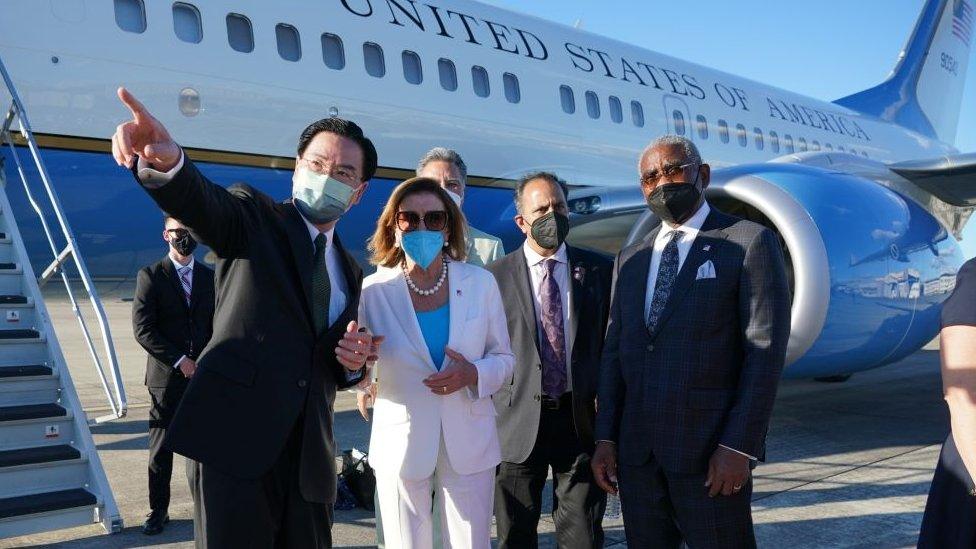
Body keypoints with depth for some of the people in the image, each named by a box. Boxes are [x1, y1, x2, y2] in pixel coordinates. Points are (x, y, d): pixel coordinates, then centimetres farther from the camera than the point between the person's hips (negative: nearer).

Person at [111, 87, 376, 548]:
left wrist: (352, 364, 0)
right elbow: (203, 204, -22)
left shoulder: (349, 271, 16)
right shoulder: (255, 218, 1)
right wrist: (165, 162, -44)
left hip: (309, 454, 6)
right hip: (236, 436, -5)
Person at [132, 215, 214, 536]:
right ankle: (158, 511, 16)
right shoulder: (150, 276, 0)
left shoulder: (210, 277, 12)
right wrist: (179, 361, -11)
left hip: (202, 375, 2)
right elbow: (142, 329, -7)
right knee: (161, 449, 4)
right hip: (166, 376, -2)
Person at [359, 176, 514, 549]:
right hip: (402, 446, -1)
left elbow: (504, 358, 5)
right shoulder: (374, 290, -5)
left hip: (469, 444, 1)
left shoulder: (481, 283, -1)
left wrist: (473, 374, -16)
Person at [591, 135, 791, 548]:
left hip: (710, 451, -4)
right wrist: (605, 438, 5)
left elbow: (766, 351, -8)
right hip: (636, 451, 5)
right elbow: (614, 351, 11)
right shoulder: (630, 260, 13)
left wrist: (739, 446, -14)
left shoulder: (749, 242, -3)